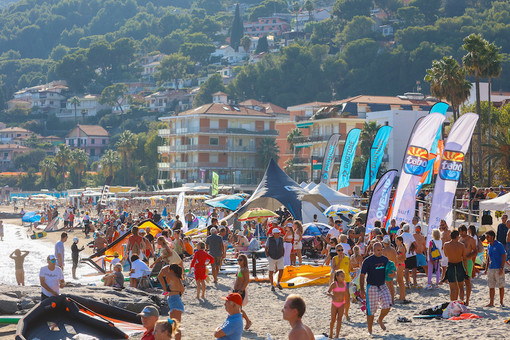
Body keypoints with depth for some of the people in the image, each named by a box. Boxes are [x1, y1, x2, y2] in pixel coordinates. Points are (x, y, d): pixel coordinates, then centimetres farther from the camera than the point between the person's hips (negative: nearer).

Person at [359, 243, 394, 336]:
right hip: (372, 287, -4)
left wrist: (392, 274, -10)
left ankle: (380, 320, 21)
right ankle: (369, 331, 13)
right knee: (371, 310, -1)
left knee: (387, 306, -10)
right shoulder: (368, 261, -8)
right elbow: (362, 275, -6)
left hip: (383, 286, 4)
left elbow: (388, 271, 16)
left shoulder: (385, 259, 6)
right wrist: (362, 290, -12)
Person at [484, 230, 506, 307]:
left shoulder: (499, 245, -10)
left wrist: (501, 268, -18)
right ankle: (491, 303, 10)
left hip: (499, 269, -7)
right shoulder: (489, 246, 11)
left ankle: (501, 302, 11)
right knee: (491, 286, 6)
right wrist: (486, 268, 18)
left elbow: (504, 256, -12)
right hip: (491, 269, 7)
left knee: (501, 286, 2)